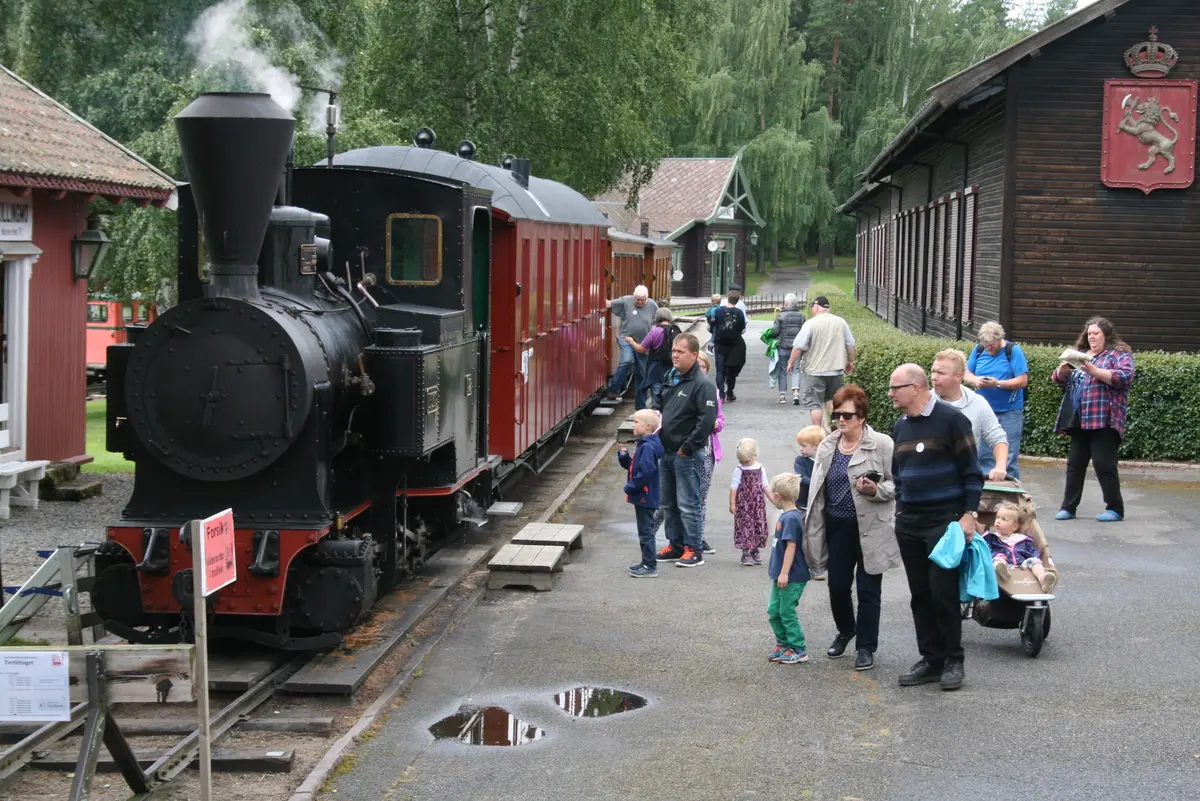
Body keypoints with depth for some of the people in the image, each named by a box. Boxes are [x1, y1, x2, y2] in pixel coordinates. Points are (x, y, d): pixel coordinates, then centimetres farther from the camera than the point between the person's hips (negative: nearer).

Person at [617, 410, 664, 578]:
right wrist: (624, 457, 1)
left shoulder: (647, 447, -20)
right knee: (644, 531, 17)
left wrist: (631, 487, -21)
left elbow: (646, 471, -28)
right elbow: (634, 466, 18)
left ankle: (650, 566, 2)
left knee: (646, 531, -4)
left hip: (645, 497, -10)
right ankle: (646, 562, 26)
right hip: (642, 496, 10)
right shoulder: (642, 445, 12)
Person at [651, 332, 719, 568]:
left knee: (689, 504, -4)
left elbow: (707, 420, -22)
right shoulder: (671, 378, 11)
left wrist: (687, 448, -18)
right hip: (666, 451, 9)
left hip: (687, 454, -9)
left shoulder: (702, 385, -15)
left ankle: (694, 550, 3)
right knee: (667, 502, 15)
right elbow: (657, 404, 25)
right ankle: (676, 545, 26)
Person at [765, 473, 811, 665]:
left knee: (787, 612, 0)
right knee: (773, 611, 15)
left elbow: (791, 546, -22)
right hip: (782, 575, 9)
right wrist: (776, 570, 23)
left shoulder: (791, 518, -20)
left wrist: (784, 573, -22)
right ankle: (783, 644, 26)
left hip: (792, 577, -9)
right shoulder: (786, 516, 8)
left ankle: (798, 650, 9)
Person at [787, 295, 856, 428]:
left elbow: (798, 347, -12)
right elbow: (850, 345, 10)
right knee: (833, 400, 19)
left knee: (814, 402, -1)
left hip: (815, 371, -5)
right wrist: (850, 362, 24)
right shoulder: (841, 322, 5)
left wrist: (791, 362, 1)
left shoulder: (810, 323, -11)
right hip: (836, 368, 5)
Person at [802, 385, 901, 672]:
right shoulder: (827, 446, 9)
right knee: (837, 586, 11)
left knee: (868, 590, 3)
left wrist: (876, 490, -26)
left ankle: (866, 646, 15)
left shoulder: (881, 444, -9)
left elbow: (897, 483, -7)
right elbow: (818, 489, 13)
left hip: (870, 529, -5)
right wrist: (814, 531, 11)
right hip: (837, 527, 5)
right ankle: (845, 631, 37)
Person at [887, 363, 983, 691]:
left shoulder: (951, 419, -8)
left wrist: (969, 514, -14)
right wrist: (900, 511, 14)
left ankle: (953, 661, 5)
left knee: (943, 591, -7)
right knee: (921, 594, 8)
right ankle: (931, 660, 15)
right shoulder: (900, 427, 13)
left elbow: (971, 471, -9)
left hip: (945, 520, -7)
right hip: (909, 523, 7)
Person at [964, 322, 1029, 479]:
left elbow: (1023, 381, -10)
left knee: (1008, 457, -3)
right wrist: (975, 380, -14)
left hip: (1009, 413, -4)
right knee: (983, 455, 7)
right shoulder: (978, 350, 6)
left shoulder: (1013, 351, -6)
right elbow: (966, 374, 9)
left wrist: (998, 384, -21)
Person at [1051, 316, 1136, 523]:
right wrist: (1064, 368, -4)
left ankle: (1115, 509, 3)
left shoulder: (1119, 354, 1)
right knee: (1075, 465, 7)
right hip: (1079, 421, 6)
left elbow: (1125, 377, -16)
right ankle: (1068, 507, 12)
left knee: (1104, 465, -7)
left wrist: (1093, 370, -22)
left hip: (1104, 420, -6)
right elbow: (1058, 378, 19)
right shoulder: (1079, 354, 20)